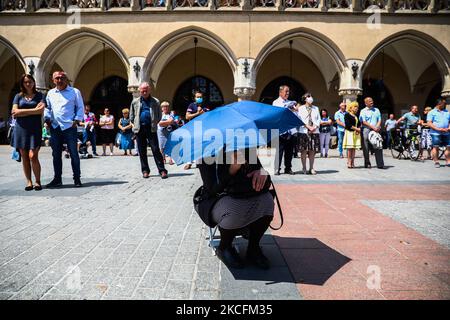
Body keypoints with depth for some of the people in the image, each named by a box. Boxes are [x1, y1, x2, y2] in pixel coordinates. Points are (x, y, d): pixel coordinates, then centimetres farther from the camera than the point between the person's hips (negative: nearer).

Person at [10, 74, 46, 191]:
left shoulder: (39, 95, 8)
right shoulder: (18, 96, 13)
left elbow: (41, 110, -8)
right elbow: (14, 112, 1)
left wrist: (21, 112, -6)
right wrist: (34, 110, -4)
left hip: (35, 129, -2)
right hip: (21, 129, 2)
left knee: (33, 156, -11)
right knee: (24, 157, 2)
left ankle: (38, 181, 1)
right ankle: (29, 182, 9)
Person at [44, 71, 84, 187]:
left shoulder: (75, 92, 4)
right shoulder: (50, 93, 16)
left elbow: (80, 107, 3)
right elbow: (47, 108, 20)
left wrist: (76, 120, -7)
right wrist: (47, 119, 4)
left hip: (69, 127, -4)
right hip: (54, 128, 4)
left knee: (74, 154, -2)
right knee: (56, 154, 8)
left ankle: (77, 179, 5)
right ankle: (57, 179, 16)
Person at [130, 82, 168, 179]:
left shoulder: (155, 102, 6)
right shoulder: (135, 102, 11)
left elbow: (159, 116, 11)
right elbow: (131, 116, 17)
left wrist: (154, 123, 2)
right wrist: (136, 124, 9)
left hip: (151, 128, -2)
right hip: (139, 129, 2)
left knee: (156, 149, -5)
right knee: (142, 151, 6)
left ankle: (162, 170, -4)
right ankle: (145, 170, 16)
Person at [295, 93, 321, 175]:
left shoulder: (316, 108, 19)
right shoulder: (300, 108, 6)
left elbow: (319, 119, 12)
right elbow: (300, 119, -4)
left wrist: (315, 127, -6)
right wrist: (308, 127, -13)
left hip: (314, 132, 3)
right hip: (304, 131, -3)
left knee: (312, 151, 1)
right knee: (304, 150, -4)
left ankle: (311, 168, 7)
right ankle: (304, 168, 2)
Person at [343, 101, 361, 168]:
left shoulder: (356, 116, 19)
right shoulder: (347, 114, -3)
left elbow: (359, 124, 20)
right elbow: (348, 125, -12)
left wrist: (359, 129, -2)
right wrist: (356, 129, -10)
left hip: (356, 133, 6)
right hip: (349, 132, -6)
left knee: (354, 148, 3)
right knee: (349, 148, -9)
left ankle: (352, 163, 5)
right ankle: (349, 162, -6)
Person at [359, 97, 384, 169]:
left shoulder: (377, 110, 19)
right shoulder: (363, 111, 5)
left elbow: (379, 120, 14)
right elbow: (364, 122, -5)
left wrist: (377, 127, -7)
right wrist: (373, 127, -13)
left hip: (375, 130, 3)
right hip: (366, 130, -3)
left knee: (378, 147, -5)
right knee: (366, 148, -2)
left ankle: (380, 164, -5)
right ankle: (367, 164, 8)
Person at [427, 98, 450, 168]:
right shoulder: (432, 112, 3)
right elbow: (429, 123, -6)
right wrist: (438, 129, -16)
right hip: (436, 133, -4)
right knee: (436, 147, -3)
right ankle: (436, 162, 6)